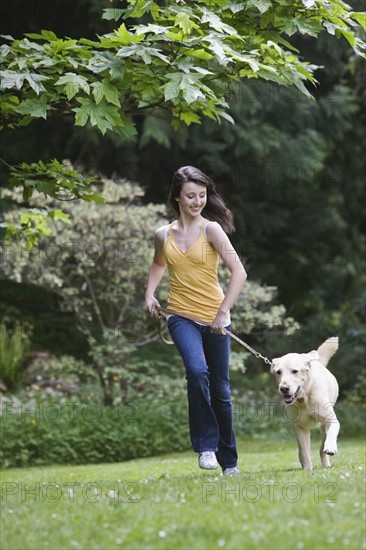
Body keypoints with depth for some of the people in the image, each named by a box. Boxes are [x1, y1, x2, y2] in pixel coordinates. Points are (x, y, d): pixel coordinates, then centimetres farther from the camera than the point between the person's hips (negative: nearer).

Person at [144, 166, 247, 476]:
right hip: (182, 317, 1)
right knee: (197, 371, -27)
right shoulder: (164, 235, 5)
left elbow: (239, 273, -14)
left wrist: (223, 313, -20)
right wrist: (150, 294, 10)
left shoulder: (211, 229, -7)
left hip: (214, 320, -1)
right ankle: (206, 445, -17)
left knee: (220, 389, 9)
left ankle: (229, 460, 25)